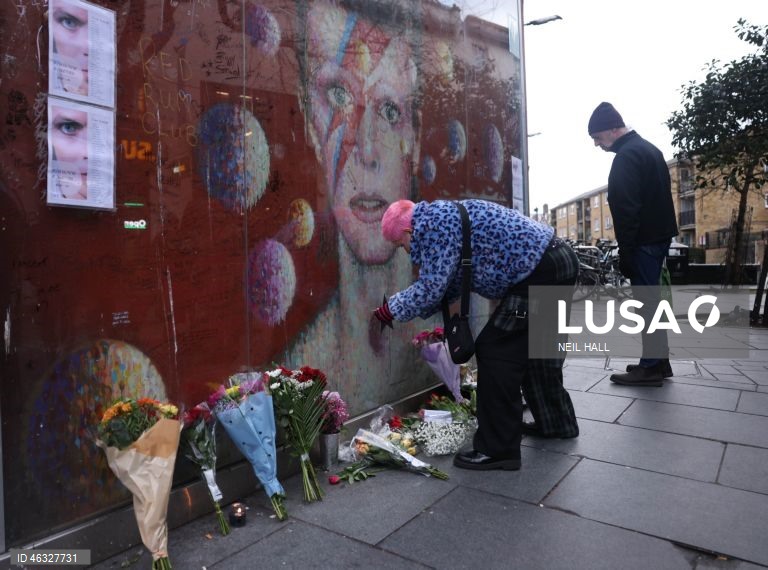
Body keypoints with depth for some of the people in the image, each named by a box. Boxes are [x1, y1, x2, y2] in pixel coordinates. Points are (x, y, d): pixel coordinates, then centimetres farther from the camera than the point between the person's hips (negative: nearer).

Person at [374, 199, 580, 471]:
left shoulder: (432, 224, -14)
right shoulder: (444, 216, 17)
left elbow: (429, 291, -15)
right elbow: (448, 285, 20)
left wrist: (391, 309, 1)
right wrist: (401, 306, 20)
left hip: (541, 272, -11)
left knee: (495, 352, -6)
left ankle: (498, 450, 2)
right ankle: (556, 423, 40)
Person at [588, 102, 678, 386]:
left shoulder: (627, 155, -14)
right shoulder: (648, 148, 18)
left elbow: (626, 208, -21)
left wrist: (625, 251, -19)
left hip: (644, 240, -10)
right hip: (659, 235, 10)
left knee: (646, 301, -6)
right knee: (651, 298, 13)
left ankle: (651, 366, 0)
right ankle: (659, 360, 20)